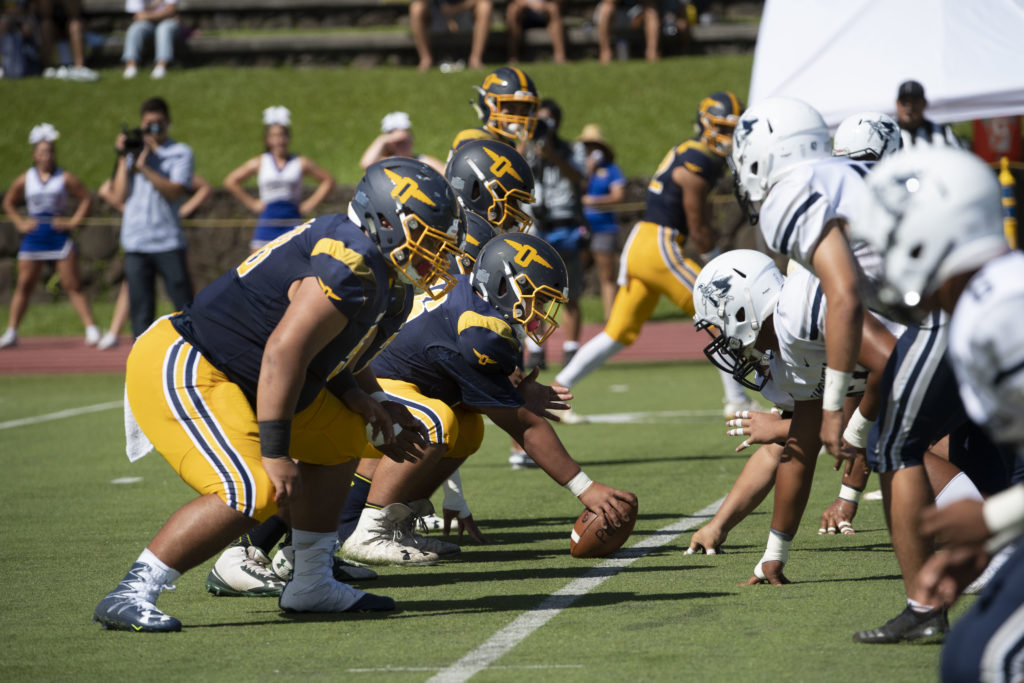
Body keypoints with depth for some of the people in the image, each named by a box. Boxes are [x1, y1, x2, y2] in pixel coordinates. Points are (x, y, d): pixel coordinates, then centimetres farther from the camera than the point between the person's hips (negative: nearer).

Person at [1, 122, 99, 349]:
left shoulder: (65, 179, -1)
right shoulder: (25, 180, 5)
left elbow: (86, 199, 5)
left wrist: (73, 221, -5)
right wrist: (20, 223, 5)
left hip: (59, 236, -2)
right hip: (33, 237, 2)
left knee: (73, 286, -5)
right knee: (23, 285, 3)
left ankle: (91, 329, -6)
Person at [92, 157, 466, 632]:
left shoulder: (387, 284, 11)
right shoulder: (351, 268, -22)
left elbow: (330, 348, 24)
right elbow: (284, 353, -27)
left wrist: (357, 396, 4)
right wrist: (275, 453, -24)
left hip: (233, 376, 11)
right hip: (181, 371, -11)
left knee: (340, 437, 17)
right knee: (251, 494, -22)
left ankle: (311, 585, 21)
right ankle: (130, 596, -16)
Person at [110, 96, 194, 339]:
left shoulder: (181, 153, 5)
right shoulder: (133, 152, 14)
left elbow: (175, 191, -10)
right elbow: (119, 195, 5)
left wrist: (144, 167, -16)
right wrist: (124, 158, 1)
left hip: (169, 243, -3)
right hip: (135, 244, 3)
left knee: (184, 303, -4)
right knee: (141, 310, 3)